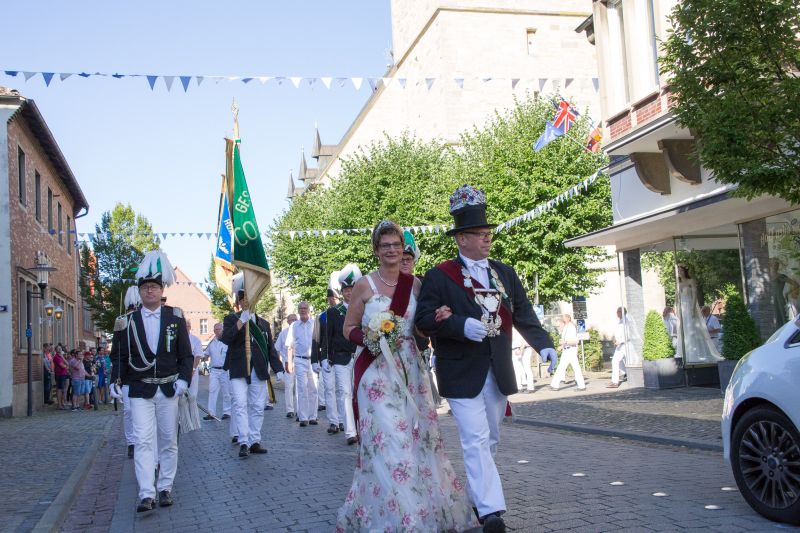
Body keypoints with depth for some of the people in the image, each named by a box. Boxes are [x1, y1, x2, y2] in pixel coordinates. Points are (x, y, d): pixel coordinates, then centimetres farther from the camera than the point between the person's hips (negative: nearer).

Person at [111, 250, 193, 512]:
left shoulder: (175, 317, 2)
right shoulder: (129, 321, 1)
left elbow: (186, 355, 2)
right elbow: (122, 357, 8)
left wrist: (184, 380, -8)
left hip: (168, 389, 1)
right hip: (140, 391, -1)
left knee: (168, 441, 9)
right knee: (143, 441, -9)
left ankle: (165, 488, 21)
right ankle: (147, 494, -10)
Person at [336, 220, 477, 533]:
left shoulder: (415, 284, 8)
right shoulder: (364, 285, 0)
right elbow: (349, 329, 5)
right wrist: (369, 338, -15)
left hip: (410, 369, 3)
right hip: (377, 371, -3)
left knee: (417, 436, 4)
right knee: (386, 440, -8)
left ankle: (428, 508, 20)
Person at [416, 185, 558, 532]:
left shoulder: (505, 274, 11)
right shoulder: (439, 277, -5)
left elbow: (524, 315, 9)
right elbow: (425, 319, -11)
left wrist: (543, 344, -7)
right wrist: (461, 326, -25)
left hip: (498, 373, 6)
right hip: (462, 375, -6)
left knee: (489, 441, 16)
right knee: (476, 441, -11)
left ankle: (475, 497, 34)